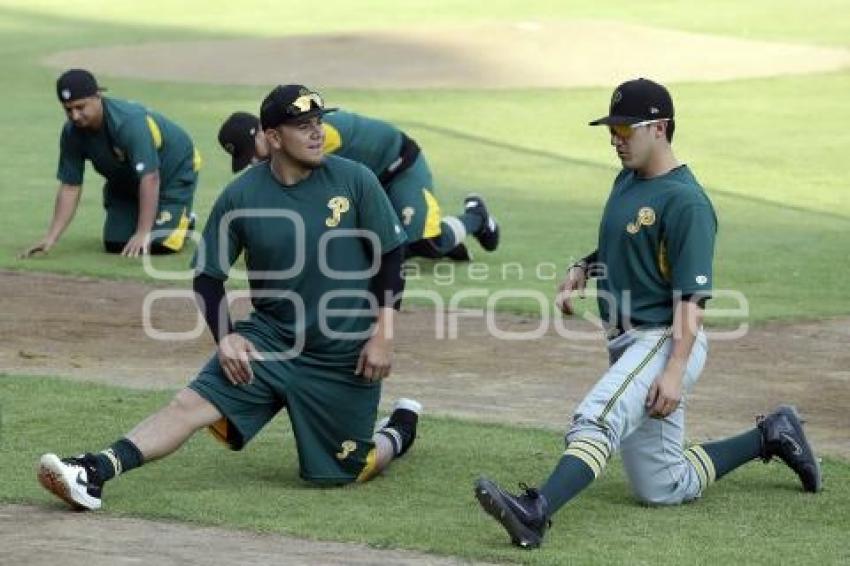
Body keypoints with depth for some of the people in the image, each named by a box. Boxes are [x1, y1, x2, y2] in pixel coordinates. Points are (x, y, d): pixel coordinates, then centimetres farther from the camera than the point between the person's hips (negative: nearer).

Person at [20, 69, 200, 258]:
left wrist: (143, 233, -47)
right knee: (115, 243, -4)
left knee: (160, 244, -19)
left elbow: (150, 178, -42)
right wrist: (51, 237, -22)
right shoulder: (72, 133, -19)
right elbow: (70, 187, -13)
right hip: (125, 182, 6)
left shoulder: (130, 122, -39)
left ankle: (183, 220, 15)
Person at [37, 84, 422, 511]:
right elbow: (207, 275, 3)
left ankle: (400, 432, 34)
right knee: (191, 403, -18)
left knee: (341, 472, 3)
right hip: (270, 340, 1)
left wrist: (383, 335, -9)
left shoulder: (354, 180, -9)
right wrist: (225, 335, -12)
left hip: (345, 357, -1)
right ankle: (96, 472, -28)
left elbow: (390, 257, -2)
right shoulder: (240, 197, -7)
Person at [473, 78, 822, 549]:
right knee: (662, 489, 12)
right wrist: (580, 272, 7)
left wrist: (675, 371, -28)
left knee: (595, 420, -34)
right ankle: (768, 437, 26)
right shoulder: (626, 182, 13)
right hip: (626, 343, 10)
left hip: (664, 341, -10)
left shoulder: (685, 201, -15)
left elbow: (692, 296, -20)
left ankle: (535, 513, -53)